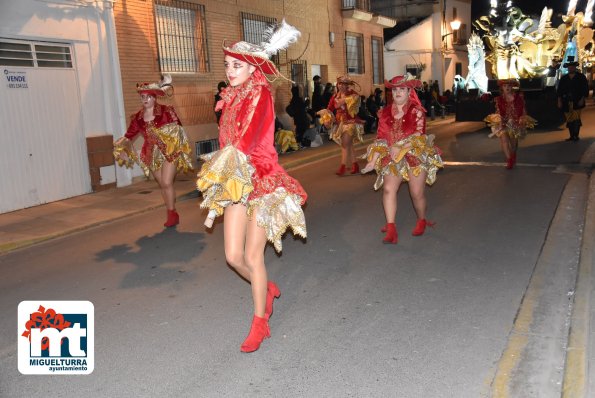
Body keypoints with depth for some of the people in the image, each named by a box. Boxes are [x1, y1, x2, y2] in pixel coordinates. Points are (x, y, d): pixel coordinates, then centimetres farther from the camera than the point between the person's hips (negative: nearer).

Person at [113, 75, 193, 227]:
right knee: (162, 185, 11)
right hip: (152, 155, 5)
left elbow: (177, 127, -10)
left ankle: (172, 213, 4)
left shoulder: (166, 111, -9)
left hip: (169, 151, -5)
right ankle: (172, 214, 24)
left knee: (167, 182, -13)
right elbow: (129, 135, 7)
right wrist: (122, 149, -8)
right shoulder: (138, 117, 2)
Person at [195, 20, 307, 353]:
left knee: (252, 256, -2)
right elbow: (228, 141, 13)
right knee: (234, 255, 5)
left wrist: (226, 163, -27)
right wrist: (223, 174, 4)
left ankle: (260, 323, 16)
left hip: (261, 181, -6)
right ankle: (268, 289, 35)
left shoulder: (260, 93, -9)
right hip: (236, 183, 7)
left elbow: (249, 136, -22)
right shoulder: (232, 97, 12)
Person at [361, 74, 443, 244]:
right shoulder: (386, 112, 7)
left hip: (415, 155, -2)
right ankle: (391, 229, -18)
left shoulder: (416, 110, -3)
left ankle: (422, 221, 31)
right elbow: (381, 138, 4)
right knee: (388, 188, -17)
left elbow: (419, 134, -13)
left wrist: (400, 148, -25)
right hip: (392, 157, 3)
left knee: (416, 192, 2)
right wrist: (373, 160, -5)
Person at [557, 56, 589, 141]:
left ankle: (576, 136, -5)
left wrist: (582, 99, -10)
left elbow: (585, 89, 1)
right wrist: (559, 101, 1)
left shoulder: (581, 77, 4)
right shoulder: (563, 78, 11)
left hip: (577, 102, -3)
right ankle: (572, 136, 13)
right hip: (566, 102, 3)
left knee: (576, 118, -11)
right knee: (569, 120, 6)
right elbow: (559, 90, 9)